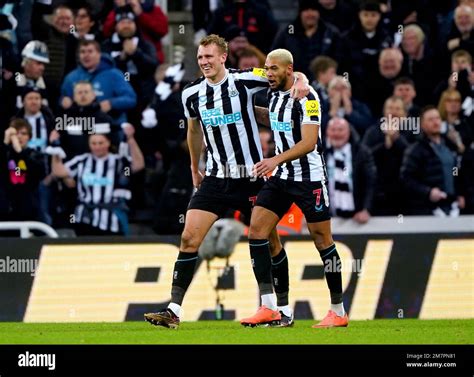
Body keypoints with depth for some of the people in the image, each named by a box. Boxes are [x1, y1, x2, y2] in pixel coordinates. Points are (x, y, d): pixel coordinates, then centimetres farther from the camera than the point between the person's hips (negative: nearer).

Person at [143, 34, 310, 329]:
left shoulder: (244, 80, -10)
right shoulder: (192, 94, 3)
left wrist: (300, 81, -23)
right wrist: (195, 168, 30)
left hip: (252, 179, -3)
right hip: (216, 179, 3)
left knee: (270, 243, 6)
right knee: (189, 238, -9)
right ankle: (174, 310, -10)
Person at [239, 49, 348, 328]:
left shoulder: (306, 98, -17)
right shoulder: (275, 94, 7)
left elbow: (308, 142, -25)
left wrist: (276, 160, -35)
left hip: (310, 178, -8)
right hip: (281, 178, 8)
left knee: (322, 240, -1)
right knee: (257, 230, -6)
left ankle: (339, 311, 10)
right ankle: (269, 308, -7)